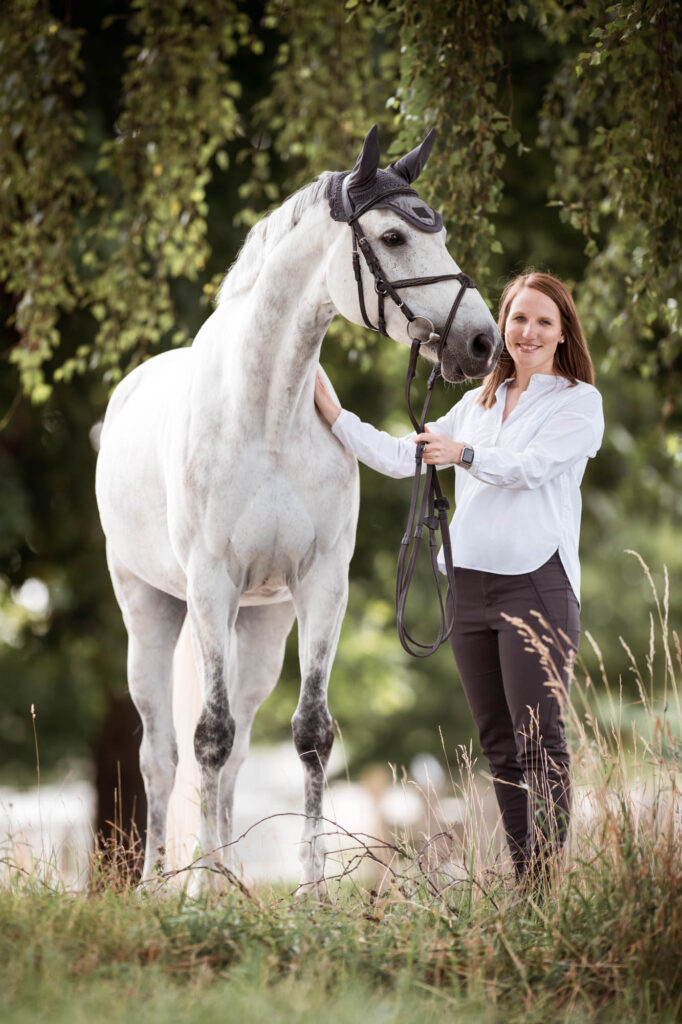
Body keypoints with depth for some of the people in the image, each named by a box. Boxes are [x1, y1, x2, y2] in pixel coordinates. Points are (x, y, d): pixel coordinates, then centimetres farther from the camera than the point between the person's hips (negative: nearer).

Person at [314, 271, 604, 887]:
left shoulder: (580, 402, 1)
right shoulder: (478, 403, 18)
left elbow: (530, 466, -14)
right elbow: (401, 458, 15)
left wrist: (466, 455, -22)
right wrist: (331, 412, 10)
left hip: (537, 584, -6)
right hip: (470, 584, 6)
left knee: (540, 740, -12)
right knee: (498, 744, 7)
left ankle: (549, 877, -12)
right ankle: (524, 876, 12)